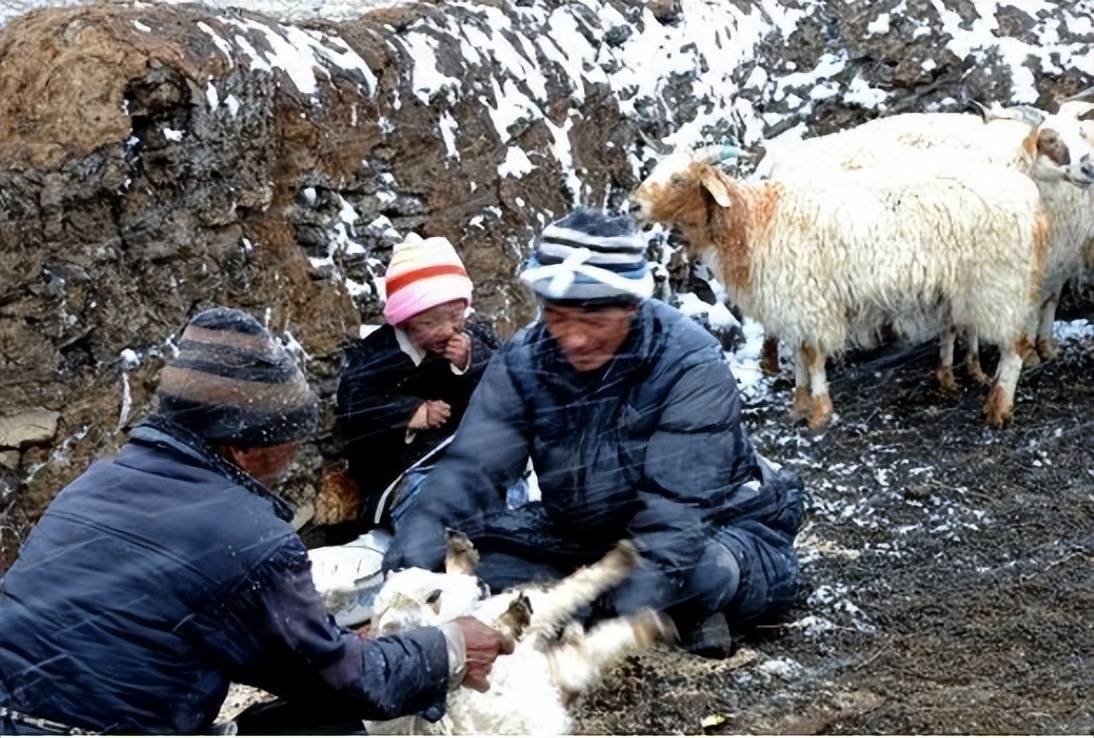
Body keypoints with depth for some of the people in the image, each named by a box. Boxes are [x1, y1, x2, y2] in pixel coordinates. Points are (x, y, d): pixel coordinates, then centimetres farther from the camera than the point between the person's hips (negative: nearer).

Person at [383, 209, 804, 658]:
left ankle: (692, 608, -2)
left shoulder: (690, 364, -24)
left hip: (707, 526, -5)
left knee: (709, 569, -39)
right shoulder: (524, 360, -11)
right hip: (579, 535, 6)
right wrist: (427, 525, -38)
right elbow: (473, 465, -18)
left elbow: (680, 499, -31)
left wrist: (648, 581, -45)